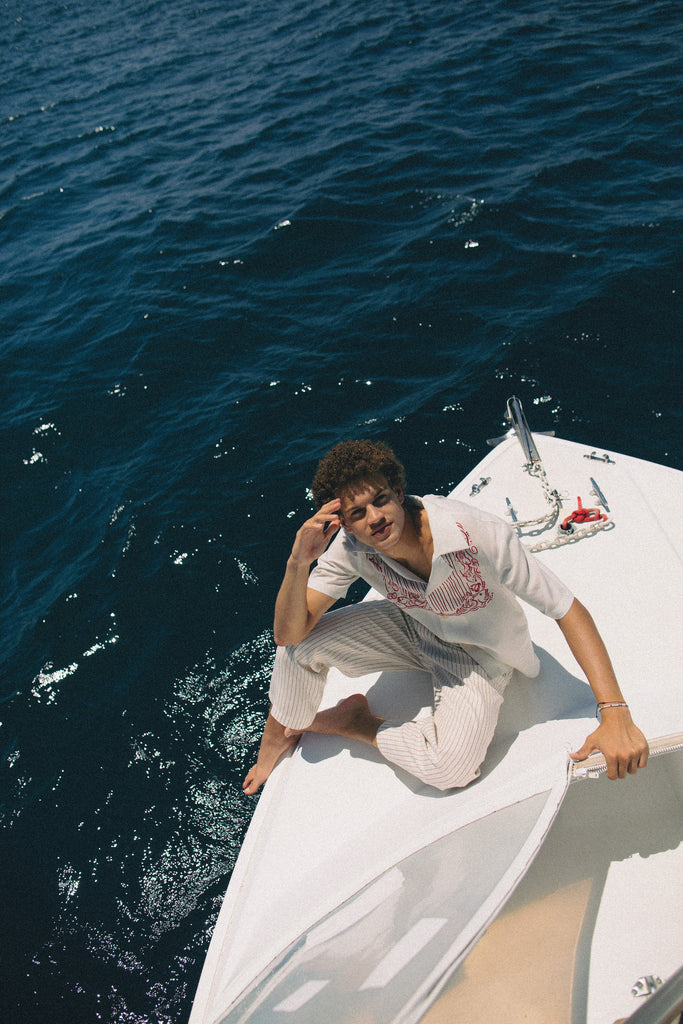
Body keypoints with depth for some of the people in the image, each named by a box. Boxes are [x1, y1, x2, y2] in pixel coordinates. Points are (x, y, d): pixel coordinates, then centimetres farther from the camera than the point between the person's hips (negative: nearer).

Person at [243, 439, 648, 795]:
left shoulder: (479, 534, -36)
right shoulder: (350, 547, -23)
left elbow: (568, 610, -31)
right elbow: (288, 633, -23)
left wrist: (615, 714, -39)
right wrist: (298, 563, -42)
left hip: (476, 651, -2)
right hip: (411, 628, 3)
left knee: (449, 768, -28)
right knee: (302, 642, -20)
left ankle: (355, 722, 1)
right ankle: (277, 740, 12)